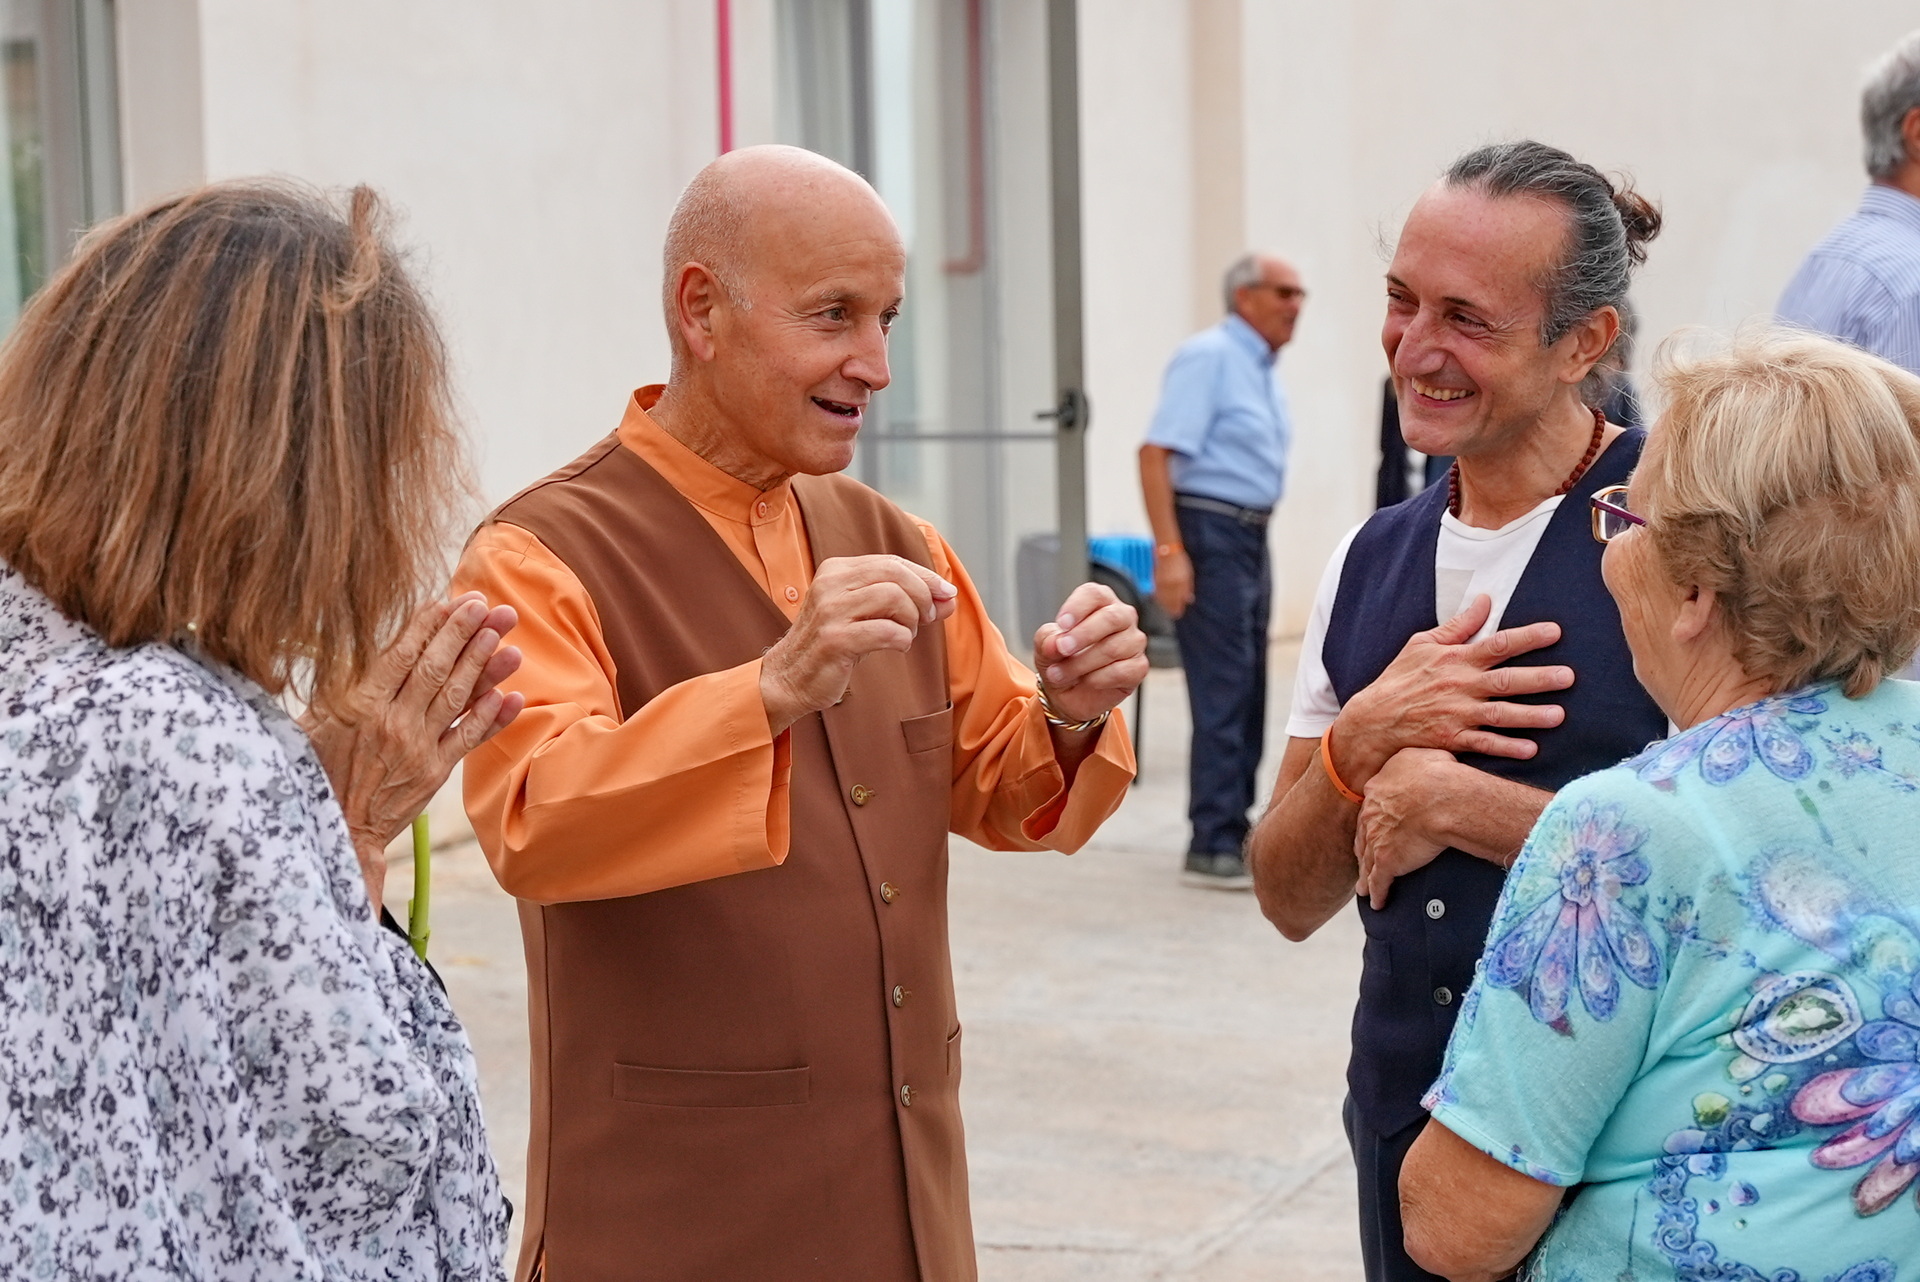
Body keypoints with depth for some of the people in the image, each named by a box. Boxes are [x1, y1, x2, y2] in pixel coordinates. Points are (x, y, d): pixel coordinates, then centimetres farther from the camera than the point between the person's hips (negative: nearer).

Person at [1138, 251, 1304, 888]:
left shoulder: (1264, 369, 16)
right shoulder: (1208, 356, -12)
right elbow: (1155, 453, -19)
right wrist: (1169, 550, -25)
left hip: (1251, 537, 9)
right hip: (1209, 533, -9)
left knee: (1247, 692, 11)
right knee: (1222, 692, -10)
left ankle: (1234, 829, 19)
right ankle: (1212, 847, -8)